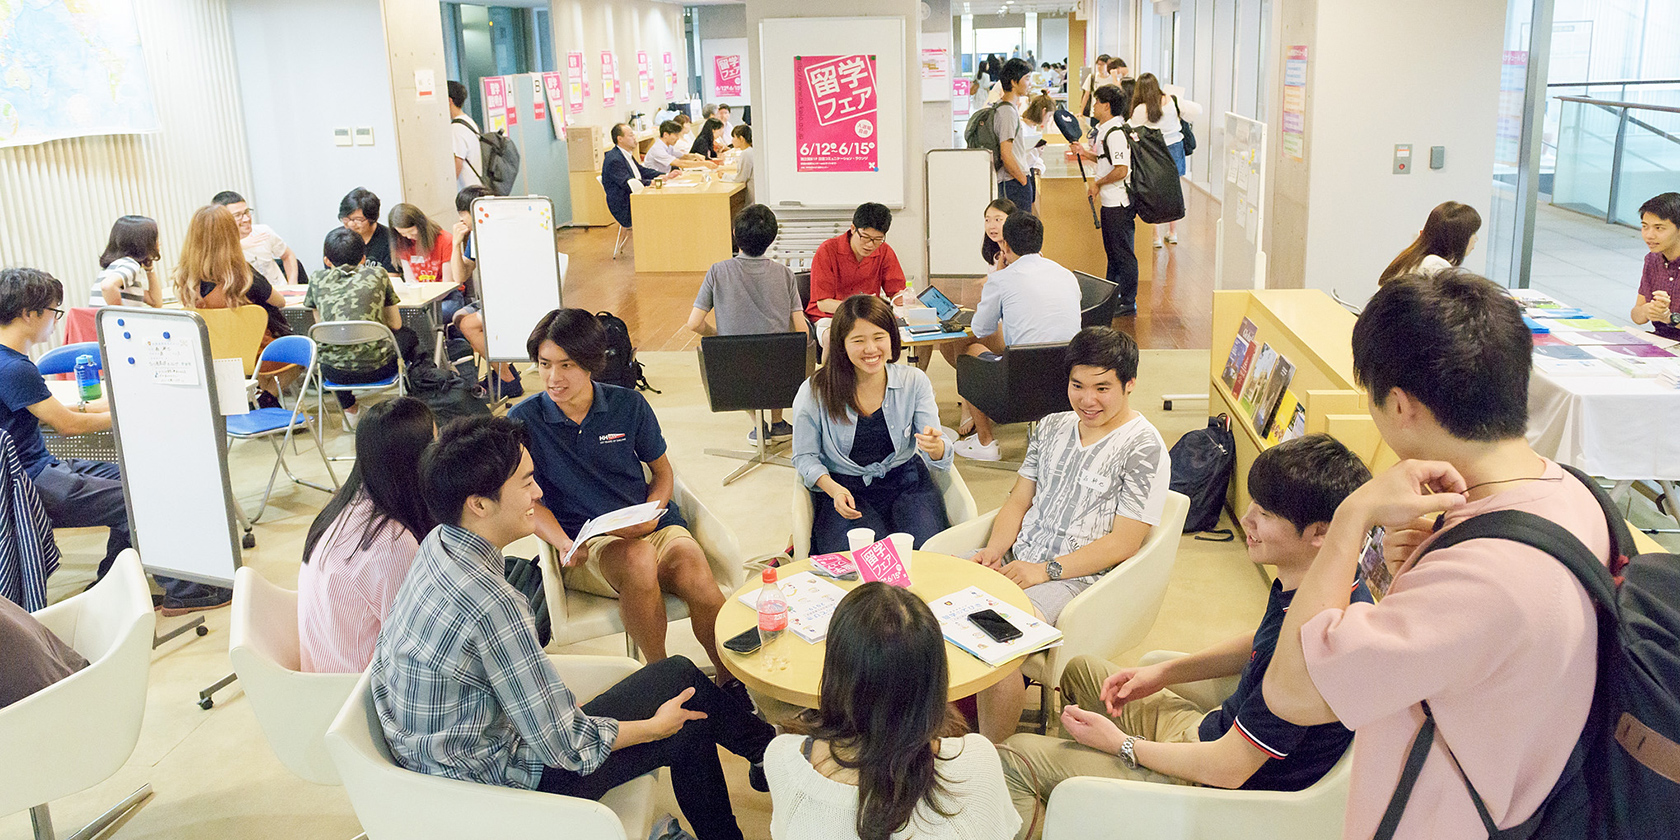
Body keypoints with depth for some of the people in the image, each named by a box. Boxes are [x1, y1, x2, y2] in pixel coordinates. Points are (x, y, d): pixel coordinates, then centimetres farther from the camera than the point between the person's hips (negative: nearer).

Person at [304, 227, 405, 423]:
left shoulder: (318, 280, 8)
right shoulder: (377, 274, 6)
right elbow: (395, 324, 12)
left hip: (335, 372, 2)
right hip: (377, 369, -1)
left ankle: (350, 410, 38)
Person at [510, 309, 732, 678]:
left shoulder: (629, 405, 6)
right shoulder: (523, 420, 2)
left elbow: (662, 472, 16)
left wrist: (651, 515, -6)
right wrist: (564, 545, -14)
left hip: (653, 527, 2)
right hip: (585, 546, -2)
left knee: (695, 576, -32)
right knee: (637, 559, -38)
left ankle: (732, 682, -11)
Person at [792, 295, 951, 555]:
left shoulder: (914, 382, -5)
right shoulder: (814, 393, -10)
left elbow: (939, 457, -5)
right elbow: (805, 457, 0)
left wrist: (936, 447, -31)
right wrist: (833, 489, -20)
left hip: (905, 481, 2)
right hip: (844, 487, -2)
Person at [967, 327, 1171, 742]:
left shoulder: (1144, 447, -7)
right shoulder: (1052, 427, 15)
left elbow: (1121, 544, -10)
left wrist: (1046, 570, -17)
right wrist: (994, 551, -3)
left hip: (1077, 577, -7)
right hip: (1017, 558, 7)